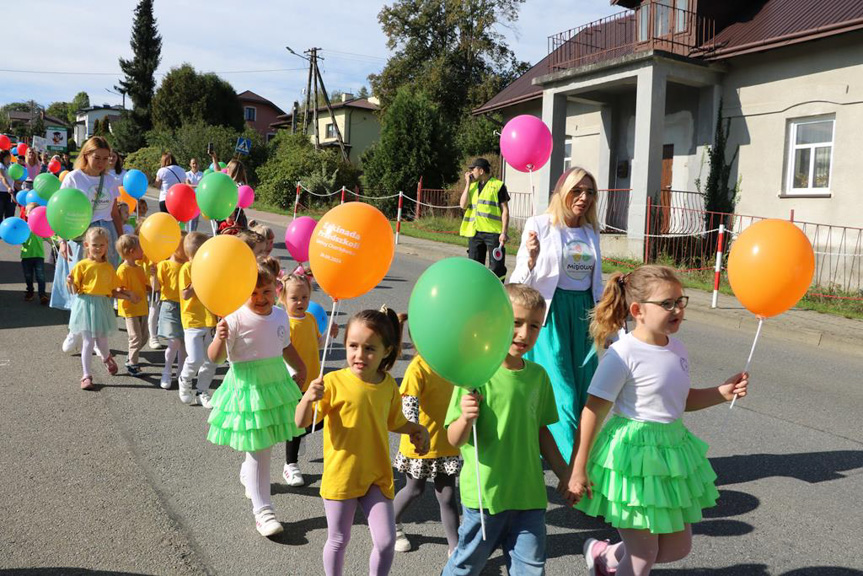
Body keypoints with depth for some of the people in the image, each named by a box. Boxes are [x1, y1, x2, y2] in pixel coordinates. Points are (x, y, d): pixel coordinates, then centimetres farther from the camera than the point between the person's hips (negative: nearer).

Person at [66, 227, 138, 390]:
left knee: (102, 342, 10)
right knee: (88, 342, -2)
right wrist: (71, 283, -24)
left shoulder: (109, 267, 6)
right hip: (86, 304, -3)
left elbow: (112, 291, 10)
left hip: (102, 306, 3)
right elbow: (75, 290, -4)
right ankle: (86, 375, 10)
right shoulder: (82, 265, -4)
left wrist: (127, 296, -2)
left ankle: (106, 358, 46)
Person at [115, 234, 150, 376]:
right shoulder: (123, 270, -16)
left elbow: (146, 286, 13)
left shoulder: (140, 268, 9)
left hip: (142, 307, 8)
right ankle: (131, 364, 10)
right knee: (136, 337, -5)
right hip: (130, 309, -8)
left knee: (144, 335, 13)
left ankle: (131, 357, 32)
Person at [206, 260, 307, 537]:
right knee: (258, 450, -3)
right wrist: (220, 338, -34)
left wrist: (300, 368, 23)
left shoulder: (281, 316, 2)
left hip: (276, 383, 6)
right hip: (248, 388, -6)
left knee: (264, 444, 21)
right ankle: (262, 510, 6)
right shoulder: (235, 320, -16)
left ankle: (247, 475, 52)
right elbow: (215, 358, -16)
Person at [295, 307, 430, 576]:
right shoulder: (334, 382, -15)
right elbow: (301, 422, -15)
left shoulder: (388, 385, -3)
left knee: (386, 541, 2)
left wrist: (416, 429, -2)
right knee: (338, 540, 15)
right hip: (341, 475, -2)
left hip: (377, 474, 3)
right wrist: (308, 398, -34)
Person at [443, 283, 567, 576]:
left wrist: (563, 472, 17)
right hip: (483, 494, -4)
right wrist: (466, 418, -36)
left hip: (529, 494, 4)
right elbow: (455, 440, -16)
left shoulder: (538, 375, 1)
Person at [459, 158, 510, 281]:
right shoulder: (472, 186, 15)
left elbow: (505, 210, -4)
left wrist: (504, 232, -12)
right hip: (474, 232, 6)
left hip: (493, 232, -5)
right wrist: (468, 184, 1)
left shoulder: (498, 185, -1)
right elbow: (463, 205, 2)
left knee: (496, 267, -4)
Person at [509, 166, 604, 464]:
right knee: (562, 392, -7)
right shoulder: (540, 225, -4)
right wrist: (532, 258, -25)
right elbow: (521, 281, -6)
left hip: (582, 313, 6)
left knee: (583, 389, 5)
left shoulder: (591, 232, 11)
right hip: (551, 311, -5)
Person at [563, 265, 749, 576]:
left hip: (671, 451, 8)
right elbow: (593, 412, -20)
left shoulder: (677, 348, 3)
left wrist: (721, 392, 2)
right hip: (633, 455, -8)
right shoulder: (623, 354, -21)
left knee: (678, 546, 18)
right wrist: (577, 471, -18)